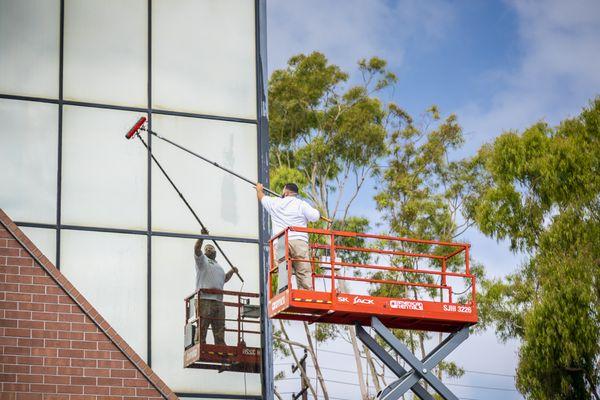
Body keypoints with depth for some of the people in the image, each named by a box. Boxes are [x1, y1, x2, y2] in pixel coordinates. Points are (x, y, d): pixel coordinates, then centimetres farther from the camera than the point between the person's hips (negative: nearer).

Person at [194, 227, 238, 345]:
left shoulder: (219, 266, 31)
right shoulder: (202, 260, 11)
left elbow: (224, 279, 45)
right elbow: (197, 249, -8)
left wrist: (231, 272, 30)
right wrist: (202, 237, -20)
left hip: (219, 301, 7)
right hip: (205, 299, -7)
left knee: (219, 331, 3)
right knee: (202, 329, -11)